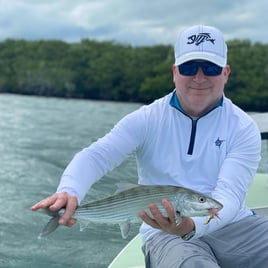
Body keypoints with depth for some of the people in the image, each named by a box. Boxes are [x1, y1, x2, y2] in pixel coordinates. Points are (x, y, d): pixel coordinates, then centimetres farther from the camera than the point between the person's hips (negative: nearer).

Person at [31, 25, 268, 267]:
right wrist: (69, 192, -36)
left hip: (232, 225, 2)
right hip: (164, 232, -2)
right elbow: (96, 156, -13)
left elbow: (229, 196, -14)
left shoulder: (243, 127, -2)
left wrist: (191, 226, -35)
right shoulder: (147, 119, -1)